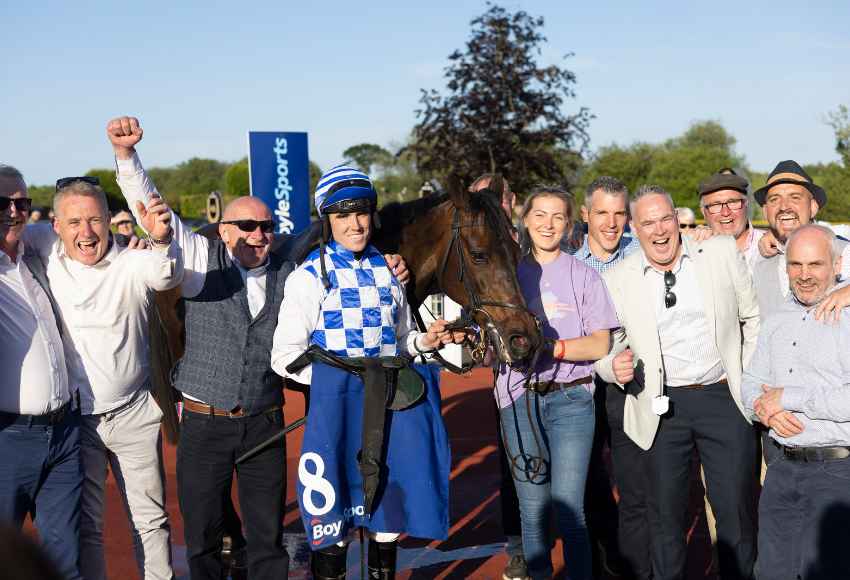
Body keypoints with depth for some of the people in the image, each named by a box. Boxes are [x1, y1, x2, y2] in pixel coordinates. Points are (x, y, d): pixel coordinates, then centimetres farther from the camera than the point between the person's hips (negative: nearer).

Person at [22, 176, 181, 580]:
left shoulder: (133, 261, -12)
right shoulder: (45, 249, -4)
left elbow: (167, 276, -32)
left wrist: (161, 241, -54)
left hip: (134, 415, -1)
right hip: (74, 415, 1)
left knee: (151, 518, 11)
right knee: (84, 524, 12)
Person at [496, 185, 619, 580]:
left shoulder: (584, 276, 4)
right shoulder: (511, 273, 9)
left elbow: (600, 344, -3)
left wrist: (554, 347, -17)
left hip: (570, 398, -2)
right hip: (519, 397, 2)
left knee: (568, 507, -7)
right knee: (532, 509, 7)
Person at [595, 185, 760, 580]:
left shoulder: (722, 252, 1)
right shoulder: (617, 280, 1)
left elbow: (754, 316, 9)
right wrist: (614, 365, -15)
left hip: (724, 399, 0)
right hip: (662, 409, 0)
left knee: (736, 511, 5)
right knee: (666, 514, 9)